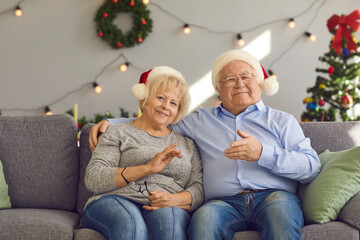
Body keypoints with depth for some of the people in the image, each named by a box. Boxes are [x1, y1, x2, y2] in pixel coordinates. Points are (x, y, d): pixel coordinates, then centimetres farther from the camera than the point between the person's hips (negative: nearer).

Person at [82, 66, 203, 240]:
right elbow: (92, 179, 0)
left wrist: (173, 199, -10)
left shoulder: (187, 144, 26)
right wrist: (148, 168, -10)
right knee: (131, 225, -39)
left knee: (169, 218, -37)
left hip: (167, 208, 2)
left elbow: (199, 189, 15)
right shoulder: (119, 133, 15)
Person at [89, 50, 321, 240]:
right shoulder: (200, 121, 26)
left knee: (280, 205, -37)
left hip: (272, 197, 0)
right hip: (225, 203, 1)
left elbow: (312, 167, 8)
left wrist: (263, 154, -6)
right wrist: (108, 123, 19)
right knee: (204, 215, -35)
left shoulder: (281, 120, 21)